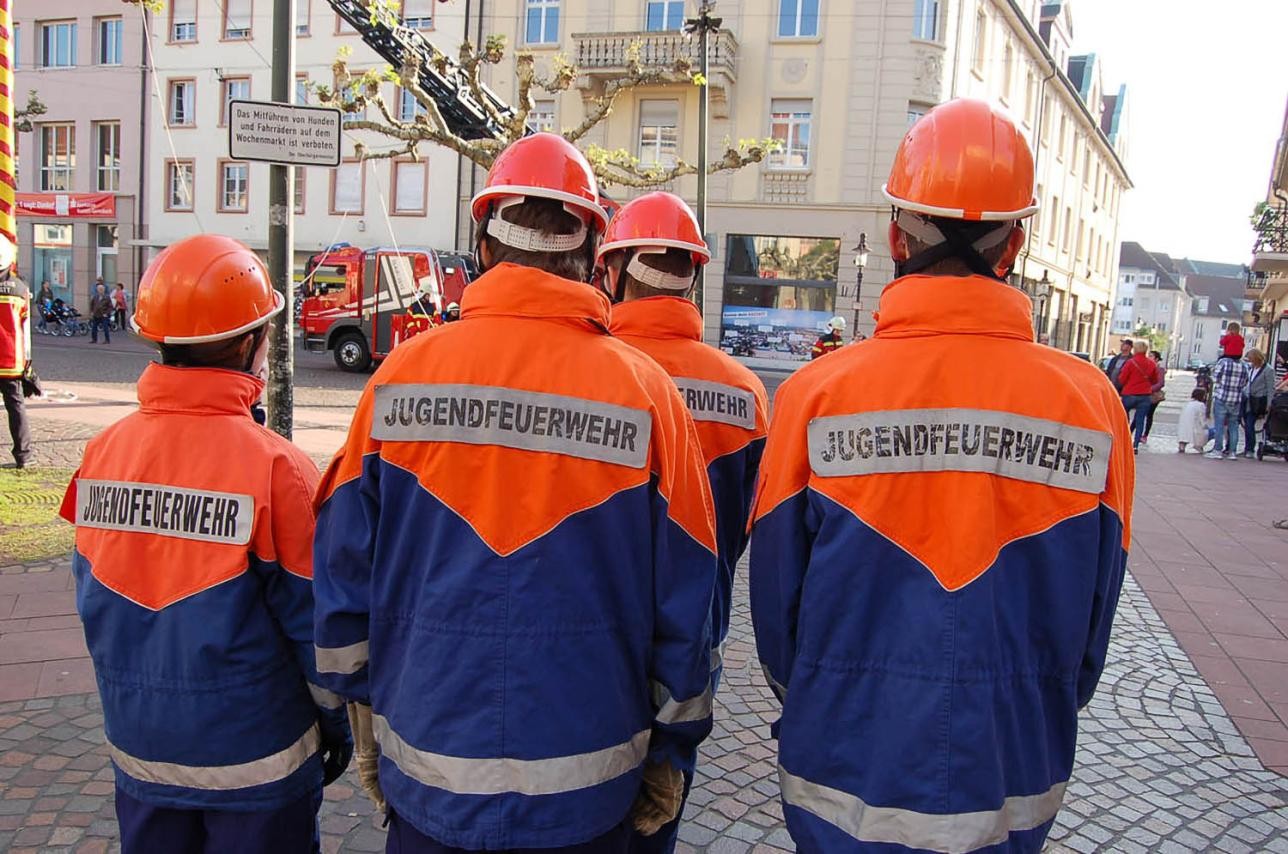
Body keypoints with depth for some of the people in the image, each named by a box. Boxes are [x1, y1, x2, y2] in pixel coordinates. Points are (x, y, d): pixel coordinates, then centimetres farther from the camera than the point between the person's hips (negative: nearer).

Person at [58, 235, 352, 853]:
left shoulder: (102, 453, -7)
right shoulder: (275, 466, -22)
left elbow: (95, 598, 3)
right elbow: (312, 617, -14)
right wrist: (337, 719, 1)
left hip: (138, 750, 5)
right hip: (253, 757, -4)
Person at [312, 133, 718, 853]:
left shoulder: (401, 375, -8)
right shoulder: (646, 393, -11)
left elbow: (345, 569, 0)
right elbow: (683, 605, -6)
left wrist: (365, 711, 14)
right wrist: (672, 752, 7)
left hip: (426, 779, 1)